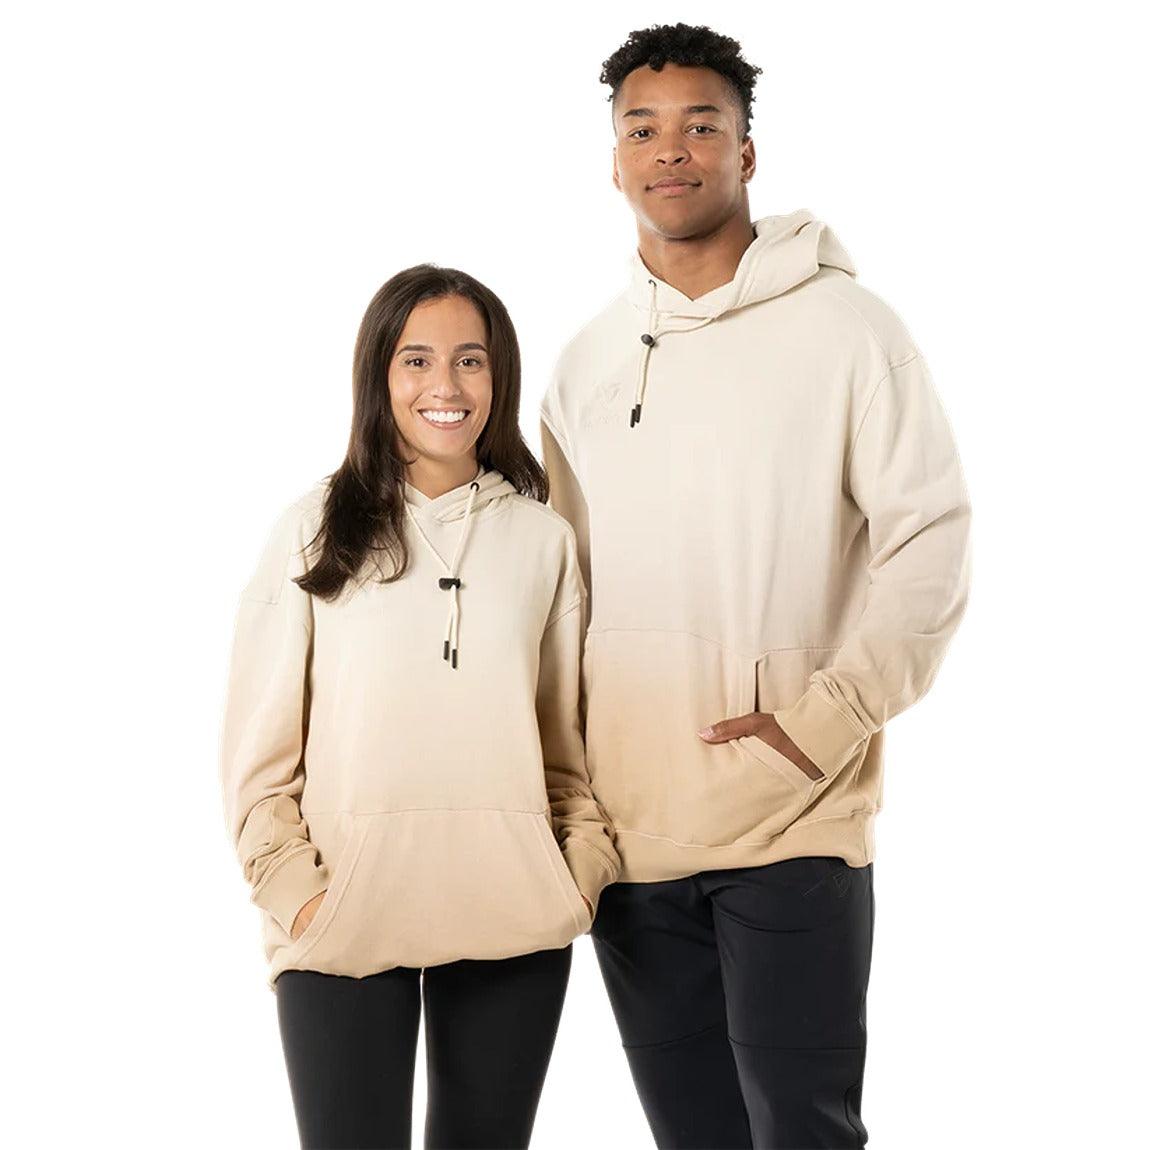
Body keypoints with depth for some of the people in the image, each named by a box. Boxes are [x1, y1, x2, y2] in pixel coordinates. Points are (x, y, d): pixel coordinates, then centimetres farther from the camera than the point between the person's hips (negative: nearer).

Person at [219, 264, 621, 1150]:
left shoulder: (545, 540, 8)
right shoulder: (317, 530, 2)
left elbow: (568, 735, 12)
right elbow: (259, 746, 1)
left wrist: (585, 867, -1)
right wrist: (294, 890, -9)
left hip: (512, 923, 2)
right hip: (344, 927, -2)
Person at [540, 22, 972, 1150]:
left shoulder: (842, 325, -4)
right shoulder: (583, 362, 12)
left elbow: (929, 535, -7)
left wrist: (824, 721, -15)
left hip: (793, 830, -5)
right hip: (628, 837, 5)